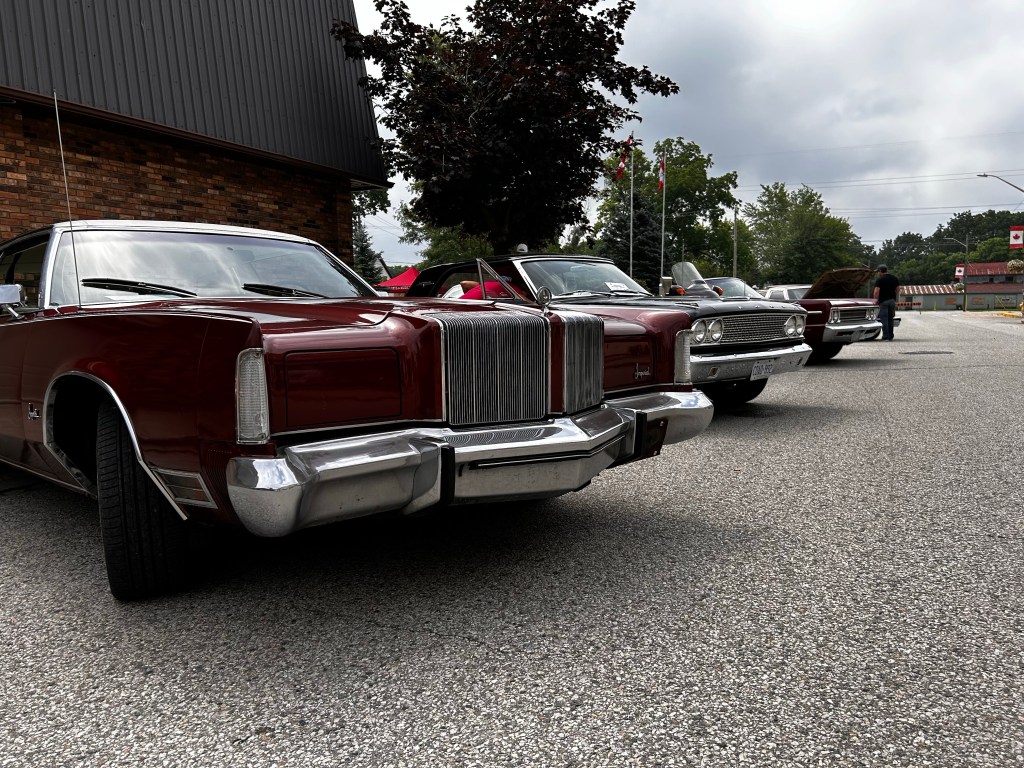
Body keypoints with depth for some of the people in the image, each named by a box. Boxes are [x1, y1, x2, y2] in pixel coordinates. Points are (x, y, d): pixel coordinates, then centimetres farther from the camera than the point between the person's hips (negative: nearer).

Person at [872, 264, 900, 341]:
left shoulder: (879, 280, -9)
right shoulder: (895, 278, 10)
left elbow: (876, 291, -17)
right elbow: (897, 290, 13)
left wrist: (876, 299, -3)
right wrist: (895, 299, 20)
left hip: (883, 301, -6)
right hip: (892, 301, 6)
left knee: (884, 319, -3)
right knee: (891, 319, 13)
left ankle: (886, 337, -6)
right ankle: (890, 336, 16)